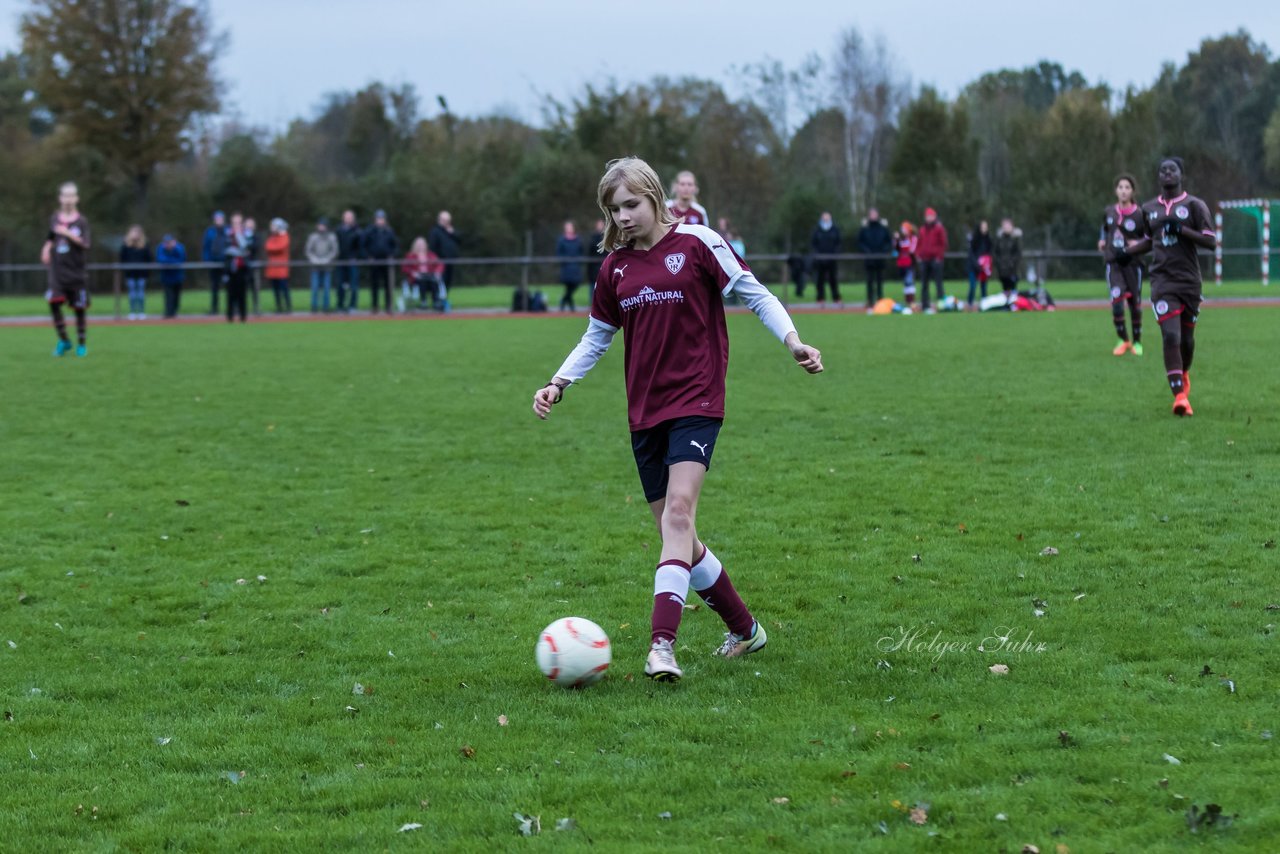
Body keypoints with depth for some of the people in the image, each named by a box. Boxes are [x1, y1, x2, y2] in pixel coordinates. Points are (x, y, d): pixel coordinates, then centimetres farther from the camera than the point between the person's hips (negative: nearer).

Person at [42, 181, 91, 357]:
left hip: (77, 272, -2)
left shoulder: (81, 221, -3)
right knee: (53, 303, -13)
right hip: (57, 271, 2)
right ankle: (63, 341, 3)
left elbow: (85, 243, -15)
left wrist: (68, 233, -27)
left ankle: (81, 344, 17)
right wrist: (47, 248, 3)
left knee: (80, 308, 2)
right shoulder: (54, 219, 7)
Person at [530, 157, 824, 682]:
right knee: (674, 532, 7)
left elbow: (754, 295, -3)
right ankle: (744, 629, 25)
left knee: (678, 509, -22)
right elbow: (598, 335, 20)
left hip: (696, 401, -6)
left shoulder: (697, 243, -5)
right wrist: (560, 382, 9)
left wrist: (792, 340, -16)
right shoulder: (616, 266, 10)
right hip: (645, 412, 6)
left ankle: (661, 644, -30)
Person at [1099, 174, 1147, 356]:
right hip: (1113, 262, 2)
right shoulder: (1109, 212, 6)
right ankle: (1122, 340, 1)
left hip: (1132, 263, -2)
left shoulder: (1139, 215, -7)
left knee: (1135, 304, 6)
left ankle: (1137, 341, 22)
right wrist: (1102, 240, 8)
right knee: (1116, 300, -14)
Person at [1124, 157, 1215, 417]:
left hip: (1189, 281, -1)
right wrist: (1125, 251, 15)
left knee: (1186, 337, 9)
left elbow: (1210, 240, -6)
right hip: (1163, 281, 1)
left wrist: (1181, 229, -16)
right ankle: (1180, 395, -21)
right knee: (1171, 336, -15)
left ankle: (1183, 374, 41)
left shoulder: (1194, 205, 0)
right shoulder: (1150, 209, 12)